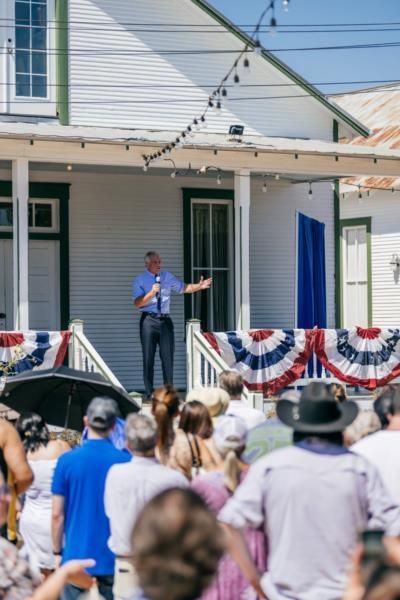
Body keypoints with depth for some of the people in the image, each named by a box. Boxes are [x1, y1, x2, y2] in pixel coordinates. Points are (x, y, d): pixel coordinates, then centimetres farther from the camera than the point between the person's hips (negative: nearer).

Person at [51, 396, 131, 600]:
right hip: (115, 558, 0)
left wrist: (57, 551, 8)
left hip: (76, 557, 0)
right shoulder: (126, 461, -6)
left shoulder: (67, 461, -7)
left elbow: (57, 514, -4)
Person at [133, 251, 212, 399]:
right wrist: (152, 293, -22)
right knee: (148, 356, 0)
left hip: (165, 320, 3)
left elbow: (184, 288, 12)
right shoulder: (140, 281, -1)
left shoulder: (167, 277, 10)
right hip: (149, 320, -3)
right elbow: (137, 303, -10)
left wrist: (199, 286, -3)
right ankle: (149, 392, 7)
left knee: (168, 355, 2)